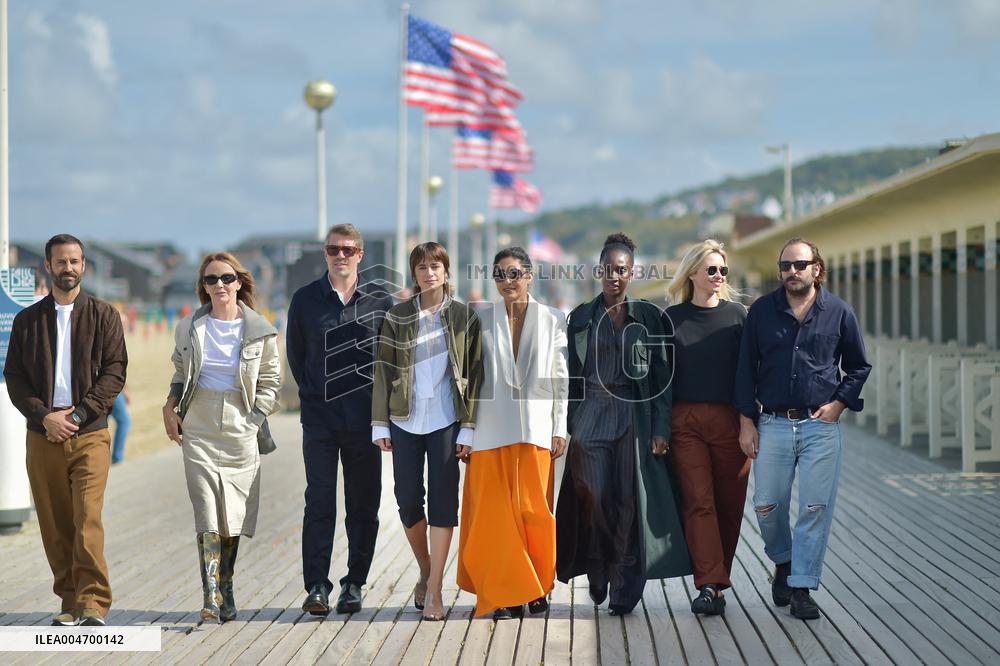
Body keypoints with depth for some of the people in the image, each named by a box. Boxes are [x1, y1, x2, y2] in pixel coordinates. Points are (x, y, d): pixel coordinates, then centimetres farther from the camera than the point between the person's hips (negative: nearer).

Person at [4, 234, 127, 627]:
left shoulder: (103, 315, 7)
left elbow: (115, 371, -1)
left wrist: (78, 414, -11)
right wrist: (44, 416, -8)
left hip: (90, 434, -2)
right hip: (42, 435, 3)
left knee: (87, 520, -13)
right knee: (55, 525, 4)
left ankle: (93, 605, -13)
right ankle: (69, 602, 12)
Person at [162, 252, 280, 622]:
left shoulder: (259, 330, 2)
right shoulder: (189, 328, 6)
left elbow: (270, 380, 8)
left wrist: (257, 417, -1)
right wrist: (170, 408, 5)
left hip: (240, 429, 0)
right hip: (199, 429, 0)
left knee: (234, 515, 5)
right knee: (207, 513, -12)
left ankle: (225, 594, 17)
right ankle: (211, 597, -17)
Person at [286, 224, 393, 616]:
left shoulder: (380, 302, 4)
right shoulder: (305, 300, 5)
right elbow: (295, 353, 13)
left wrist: (379, 401, 6)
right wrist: (313, 393, 11)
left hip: (364, 419, 1)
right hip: (319, 418, 0)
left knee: (363, 505, 4)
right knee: (319, 503, -3)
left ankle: (354, 585, 12)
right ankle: (316, 586, -1)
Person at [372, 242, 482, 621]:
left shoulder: (464, 317, 3)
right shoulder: (397, 317, 5)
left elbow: (474, 373, 2)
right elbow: (383, 370, 6)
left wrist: (469, 427, -4)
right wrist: (380, 424, 1)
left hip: (445, 421, -2)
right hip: (405, 421, 2)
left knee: (442, 501, -4)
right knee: (408, 501, 4)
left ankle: (433, 589, -1)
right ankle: (426, 572, 26)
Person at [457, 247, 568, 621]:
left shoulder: (552, 321, 4)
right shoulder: (482, 320, 5)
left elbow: (561, 380, 6)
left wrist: (560, 429, 2)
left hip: (535, 428, 0)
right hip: (490, 430, 0)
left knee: (535, 511, 2)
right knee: (495, 513, -2)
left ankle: (537, 588, 17)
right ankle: (503, 595, 6)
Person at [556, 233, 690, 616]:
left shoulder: (649, 316, 6)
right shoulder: (581, 317, 9)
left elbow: (662, 376, 3)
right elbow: (571, 376, 10)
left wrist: (660, 429, -5)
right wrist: (568, 426, 4)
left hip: (635, 416, -1)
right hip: (591, 416, 1)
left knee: (629, 503, -4)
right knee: (594, 500, -8)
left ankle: (624, 591, 2)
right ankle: (597, 574, 14)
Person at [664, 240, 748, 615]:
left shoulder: (737, 314, 7)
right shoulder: (672, 318, 6)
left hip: (730, 419, 1)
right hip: (685, 421, -1)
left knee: (729, 503, 2)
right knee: (698, 502, -8)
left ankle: (714, 581, 14)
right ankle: (710, 585, -11)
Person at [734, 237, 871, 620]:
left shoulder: (839, 313, 4)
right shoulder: (762, 311, 5)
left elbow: (858, 367, 14)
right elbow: (746, 369, 8)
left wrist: (839, 403, 0)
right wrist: (746, 421, 3)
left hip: (821, 425, -1)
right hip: (773, 424, 1)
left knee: (816, 508, -5)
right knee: (767, 506, 1)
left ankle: (801, 588, 3)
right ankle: (783, 563, 29)